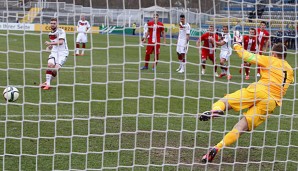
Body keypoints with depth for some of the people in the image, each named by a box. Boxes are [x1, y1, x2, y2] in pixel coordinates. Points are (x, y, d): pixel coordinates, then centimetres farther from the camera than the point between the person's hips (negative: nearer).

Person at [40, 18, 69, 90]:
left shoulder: (61, 31, -9)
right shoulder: (50, 34, 15)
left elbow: (61, 42, -25)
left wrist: (50, 43, -27)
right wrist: (50, 46, 10)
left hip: (62, 53, -6)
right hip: (54, 52, 6)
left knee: (56, 68, -18)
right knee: (50, 65, -20)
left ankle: (48, 82, 2)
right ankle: (47, 84, -19)